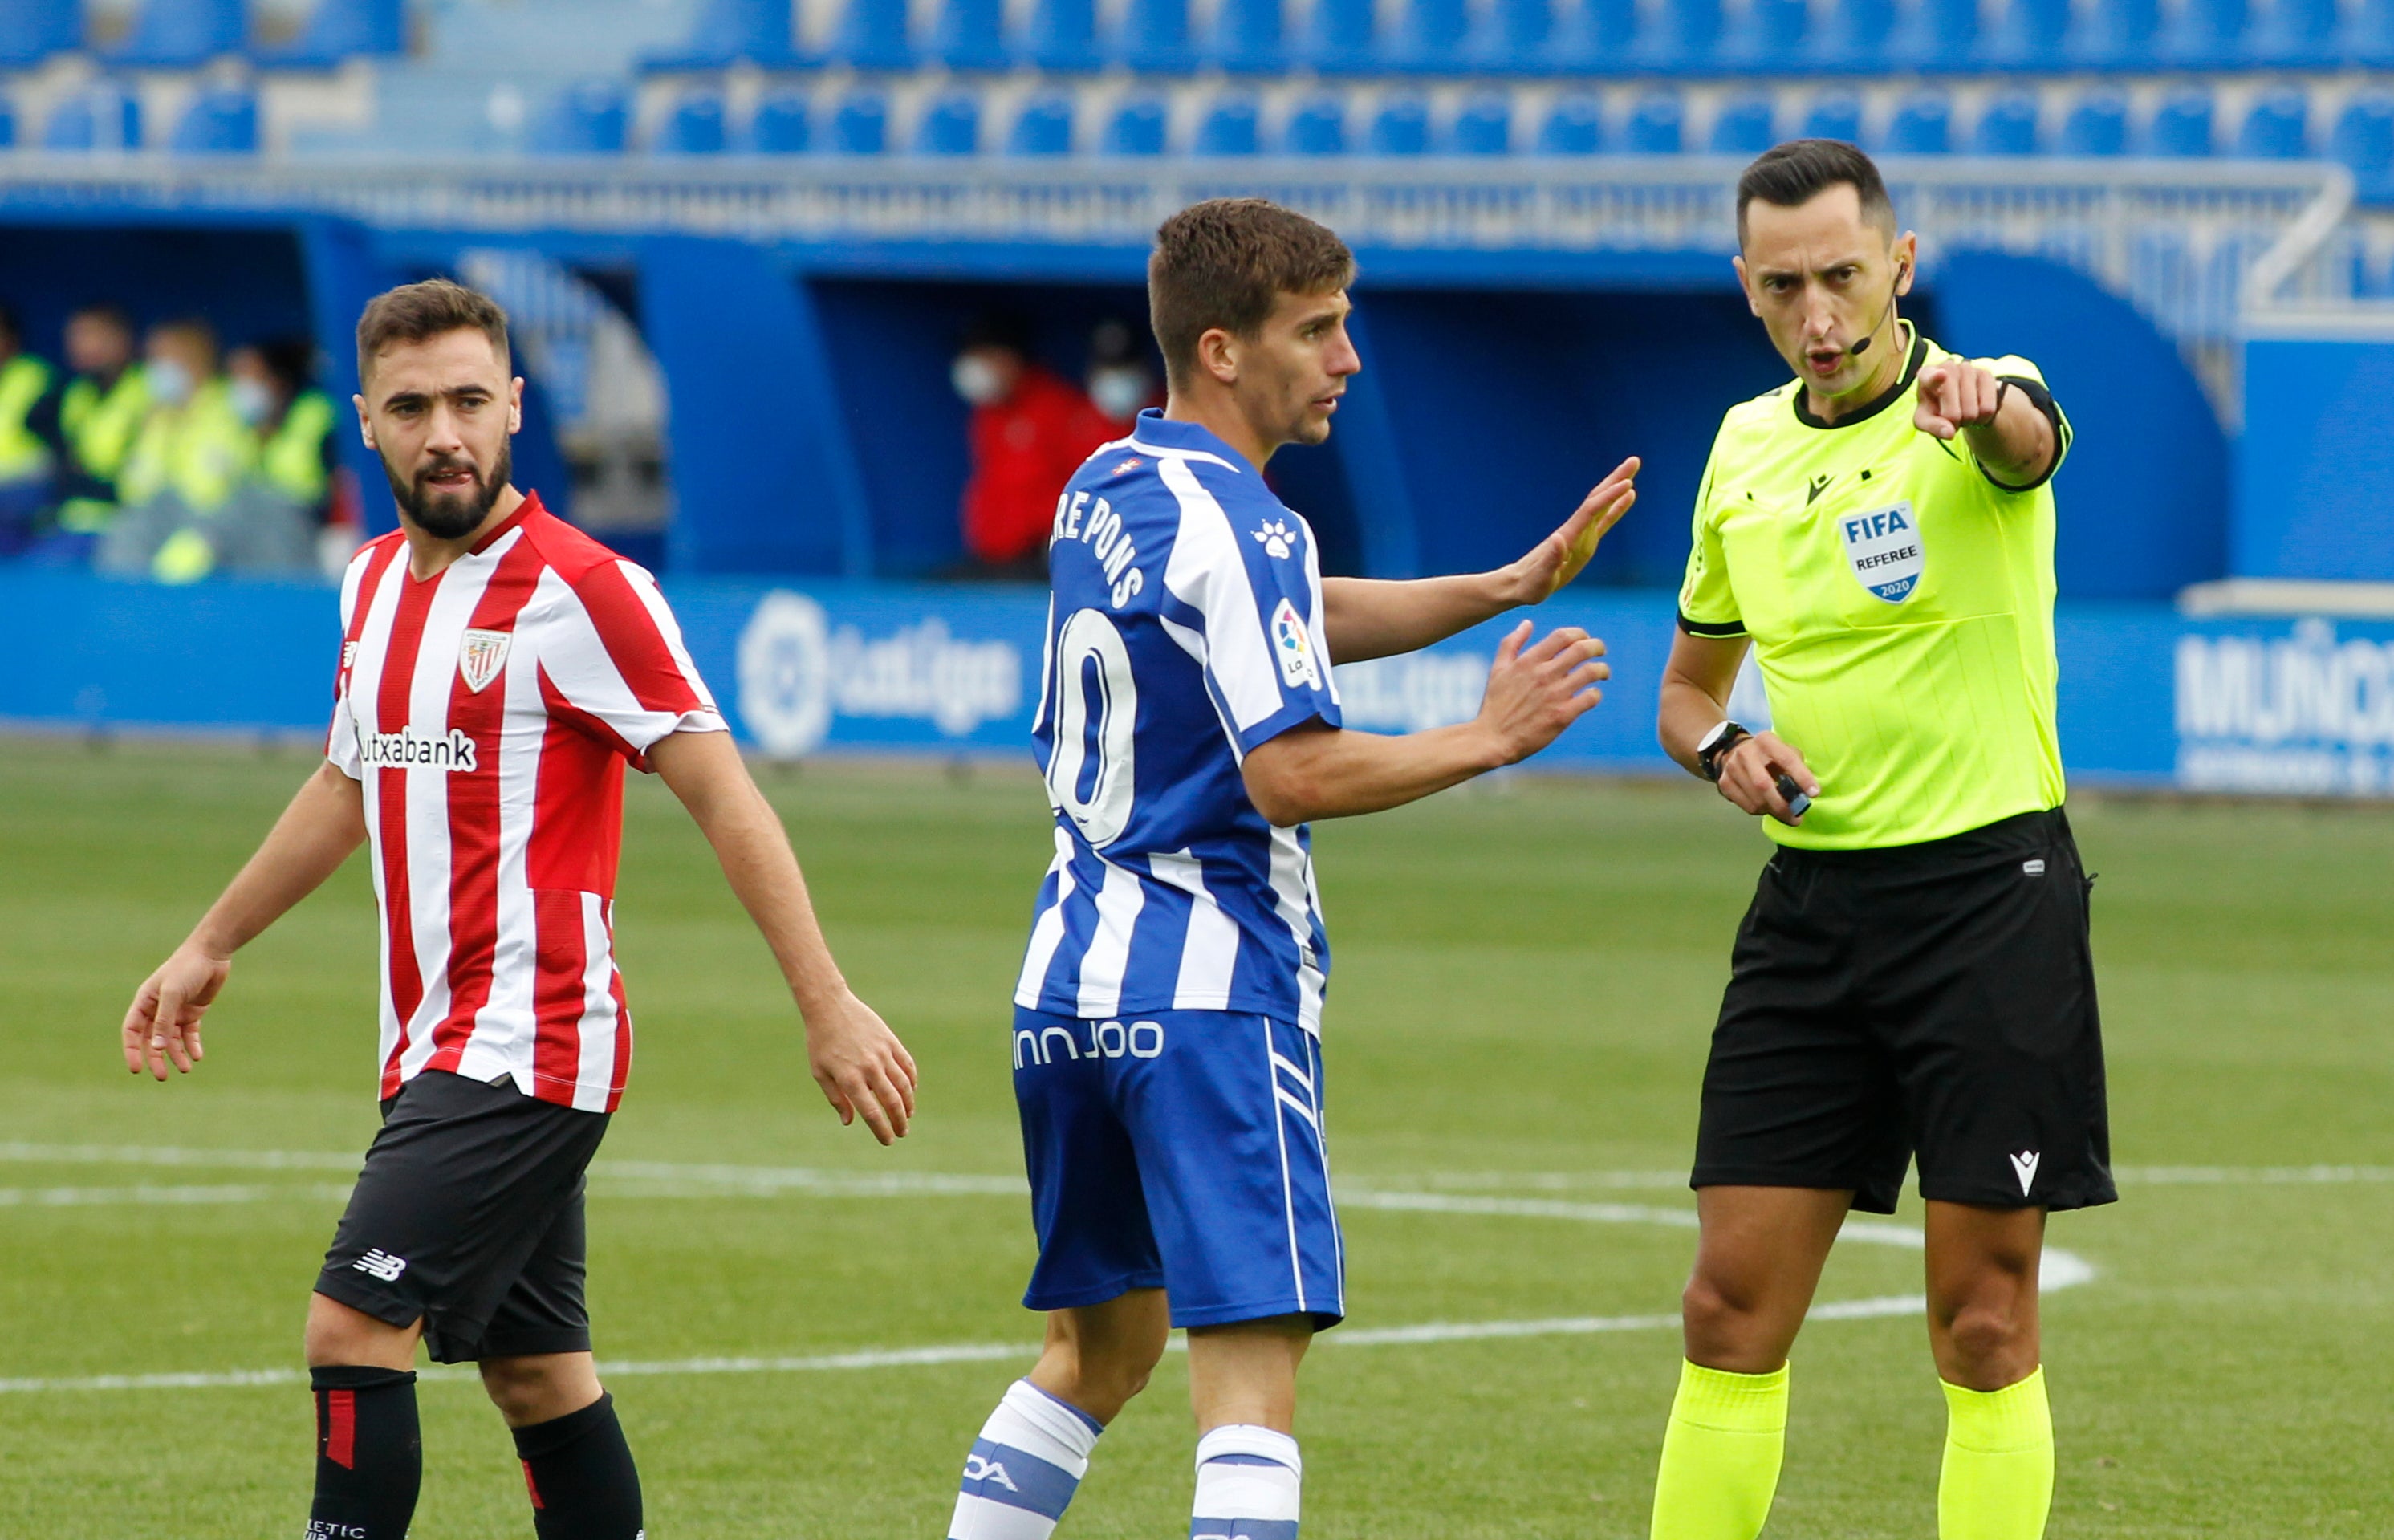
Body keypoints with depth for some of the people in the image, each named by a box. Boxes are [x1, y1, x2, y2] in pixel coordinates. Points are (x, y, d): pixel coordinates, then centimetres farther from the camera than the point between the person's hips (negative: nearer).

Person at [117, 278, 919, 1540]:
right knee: (536, 1373, 10)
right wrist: (209, 947, 35)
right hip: (440, 1051, 8)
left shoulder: (579, 589, -12)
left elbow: (723, 796, -13)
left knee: (355, 1327, -16)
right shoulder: (376, 582, 12)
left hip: (529, 1044, -8)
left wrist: (827, 1005, -18)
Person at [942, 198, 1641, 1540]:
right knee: (1253, 1370, -14)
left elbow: (1292, 623, 25)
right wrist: (1489, 737, -10)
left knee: (1099, 1350, 21)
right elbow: (1294, 773, -21)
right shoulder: (1235, 526, -15)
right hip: (1210, 988, -9)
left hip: (1071, 978, 9)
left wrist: (1511, 585, 16)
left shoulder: (1108, 489, 14)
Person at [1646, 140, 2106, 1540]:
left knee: (1986, 1322, -2)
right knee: (1734, 1308, 2)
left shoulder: (1971, 411, -9)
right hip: (1815, 892, 5)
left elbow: (2029, 438, -36)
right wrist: (1725, 749, -2)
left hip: (1991, 887, -5)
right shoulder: (1746, 447, 10)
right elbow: (1692, 680, 23)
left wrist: (1984, 399, -61)